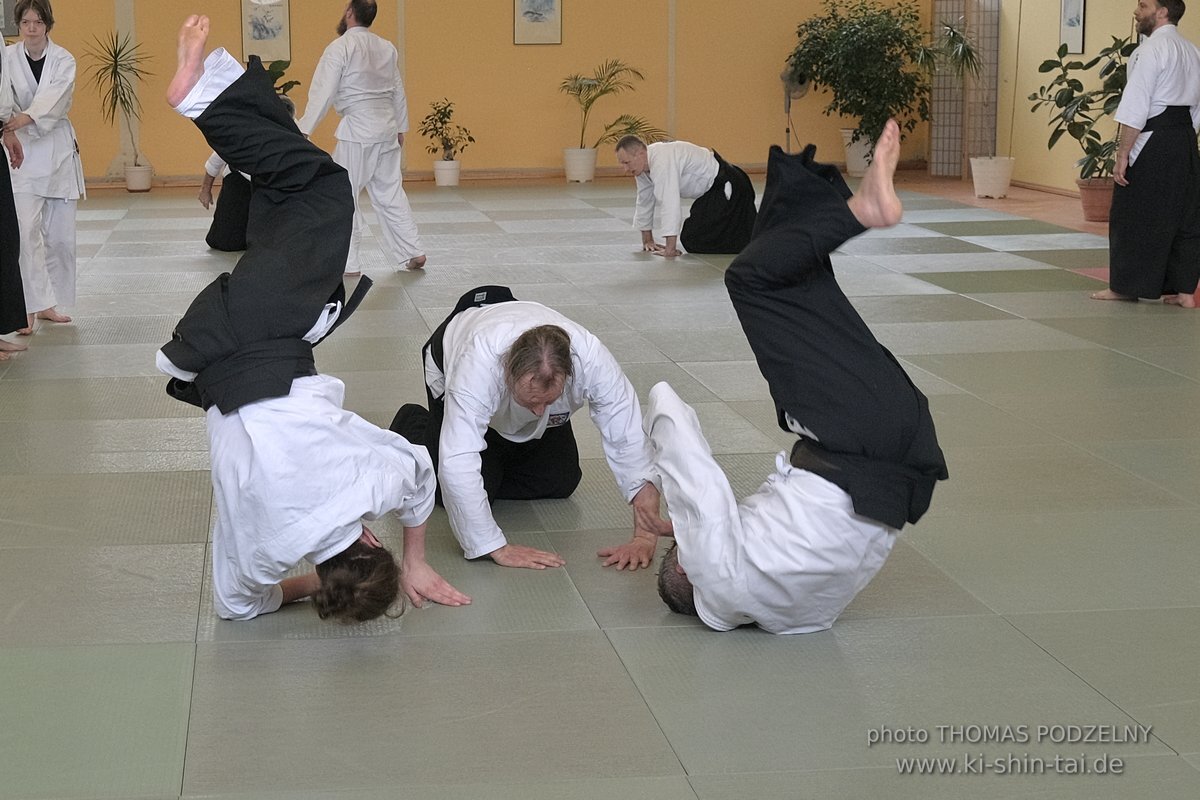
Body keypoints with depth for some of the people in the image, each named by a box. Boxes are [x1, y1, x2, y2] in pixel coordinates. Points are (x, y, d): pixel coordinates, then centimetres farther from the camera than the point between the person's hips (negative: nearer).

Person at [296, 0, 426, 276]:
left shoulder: (341, 47, -10)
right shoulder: (387, 48, 9)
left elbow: (323, 91, -15)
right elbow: (398, 92, 17)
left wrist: (305, 130, -14)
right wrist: (400, 128, 27)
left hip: (357, 131, -7)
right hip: (387, 130, 7)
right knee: (390, 192, 16)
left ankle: (347, 263, 0)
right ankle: (413, 252, 17)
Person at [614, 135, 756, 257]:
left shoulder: (662, 161, -30)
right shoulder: (643, 165, 2)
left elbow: (669, 203, -34)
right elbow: (644, 201, 15)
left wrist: (670, 249, -33)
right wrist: (647, 240, 19)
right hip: (712, 190, 10)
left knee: (695, 242, -16)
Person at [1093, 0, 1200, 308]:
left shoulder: (1152, 49, -13)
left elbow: (1135, 108, -17)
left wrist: (1122, 154, -15)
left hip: (1152, 144, -9)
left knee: (1132, 216, 1)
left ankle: (1124, 285, 8)